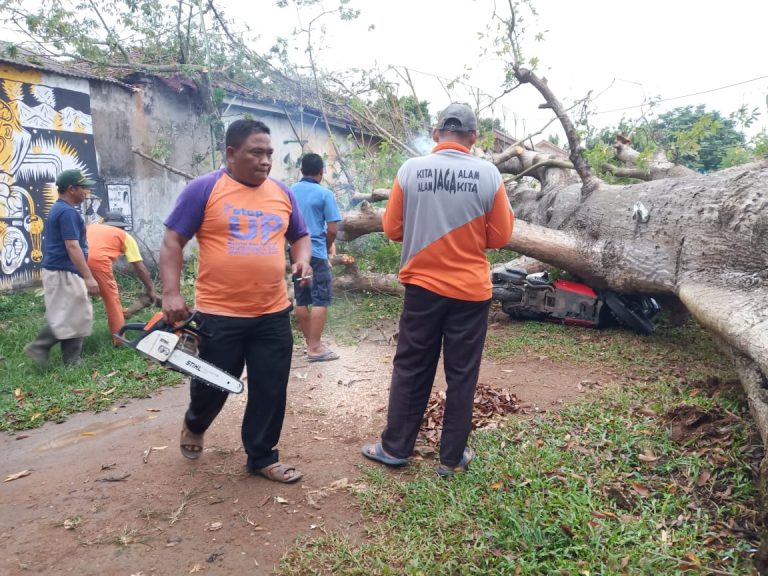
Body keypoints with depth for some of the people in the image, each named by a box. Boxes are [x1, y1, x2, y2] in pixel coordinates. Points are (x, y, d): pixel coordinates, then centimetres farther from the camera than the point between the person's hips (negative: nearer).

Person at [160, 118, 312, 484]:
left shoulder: (282, 193, 8)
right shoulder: (203, 189, -6)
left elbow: (300, 236, 20)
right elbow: (173, 241, -5)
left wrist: (302, 260, -1)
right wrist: (171, 294, -14)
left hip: (273, 314, 4)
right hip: (219, 315, -3)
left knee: (270, 392, 8)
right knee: (212, 386, 14)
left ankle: (262, 457, 26)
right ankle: (194, 425, 48)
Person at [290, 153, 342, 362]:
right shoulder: (325, 193, -7)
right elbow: (331, 230, -9)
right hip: (316, 253, -6)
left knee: (301, 300, 10)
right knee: (320, 301, -2)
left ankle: (310, 343, 20)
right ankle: (315, 348, -3)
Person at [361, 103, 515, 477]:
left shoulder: (411, 170, -5)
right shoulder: (489, 174, -6)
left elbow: (392, 229, 1)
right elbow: (500, 237, -2)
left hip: (423, 286, 1)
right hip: (471, 290, 0)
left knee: (410, 369, 14)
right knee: (461, 375, 11)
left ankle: (395, 447, 25)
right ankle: (452, 457, 22)